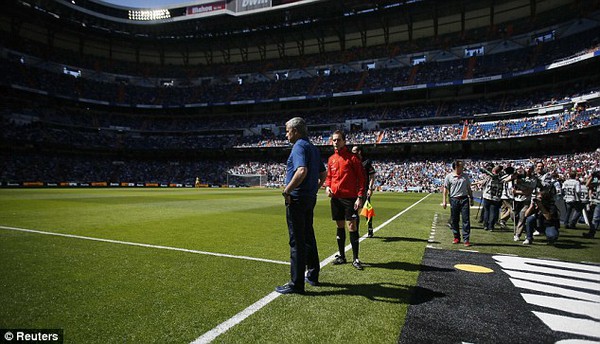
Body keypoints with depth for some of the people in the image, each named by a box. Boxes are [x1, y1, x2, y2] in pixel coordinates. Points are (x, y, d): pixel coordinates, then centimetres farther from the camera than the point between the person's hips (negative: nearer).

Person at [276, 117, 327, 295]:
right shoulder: (313, 148, 15)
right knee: (308, 237, 18)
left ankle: (296, 283, 5)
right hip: (310, 198, 9)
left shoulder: (299, 146, -14)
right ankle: (313, 275, 29)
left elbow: (302, 171, -30)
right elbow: (323, 173, 20)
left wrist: (287, 190, -22)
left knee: (297, 241, -3)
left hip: (297, 199, -9)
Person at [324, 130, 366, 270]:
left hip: (350, 198, -5)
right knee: (340, 226, 13)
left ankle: (355, 258, 8)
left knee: (351, 227, -4)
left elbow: (361, 178, -8)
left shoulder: (352, 157, -6)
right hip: (336, 197, 5)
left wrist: (360, 197, -14)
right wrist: (327, 186, 0)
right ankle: (341, 256, 24)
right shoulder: (331, 159, 10)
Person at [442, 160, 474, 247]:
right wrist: (444, 200, -4)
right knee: (454, 220, 6)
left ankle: (466, 239, 2)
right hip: (454, 200, -2)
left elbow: (469, 188, 16)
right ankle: (456, 237, 20)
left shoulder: (465, 176, 9)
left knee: (466, 219, -3)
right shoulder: (449, 176, 0)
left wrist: (471, 198, 15)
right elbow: (445, 189, 1)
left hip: (464, 199, 2)